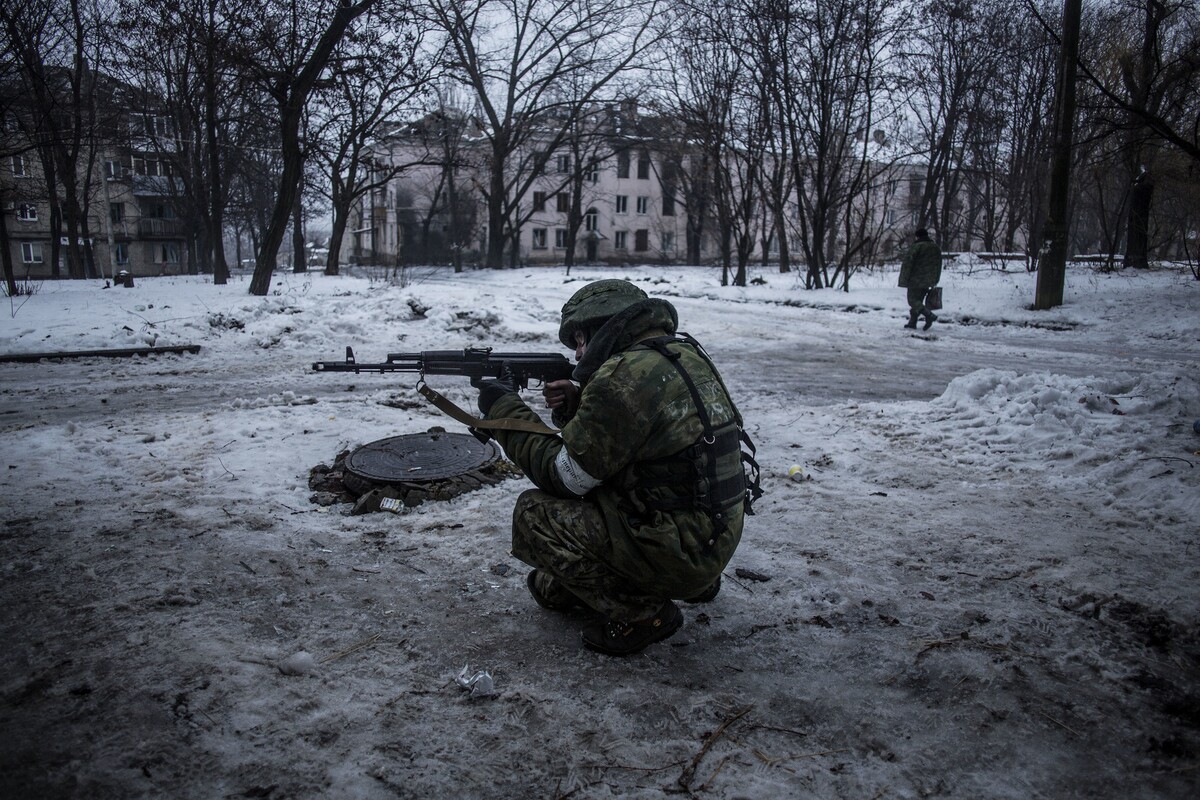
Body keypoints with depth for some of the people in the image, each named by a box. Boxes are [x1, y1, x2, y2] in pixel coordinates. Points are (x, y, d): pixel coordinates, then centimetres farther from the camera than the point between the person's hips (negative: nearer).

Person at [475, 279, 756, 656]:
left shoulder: (624, 377, -21)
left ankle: (640, 613, -1)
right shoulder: (685, 354, 7)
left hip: (676, 552, -9)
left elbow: (564, 476, -13)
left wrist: (506, 410, -4)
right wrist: (575, 406, 3)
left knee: (533, 515, -5)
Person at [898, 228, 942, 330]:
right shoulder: (936, 248, 13)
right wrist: (934, 281, 23)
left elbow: (907, 263, -16)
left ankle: (929, 315, -21)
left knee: (913, 300, -5)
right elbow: (938, 267, 18)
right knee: (918, 300, 13)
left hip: (916, 280, -7)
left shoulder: (916, 246, -11)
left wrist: (904, 280, -12)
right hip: (927, 282, 7)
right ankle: (912, 322, 14)